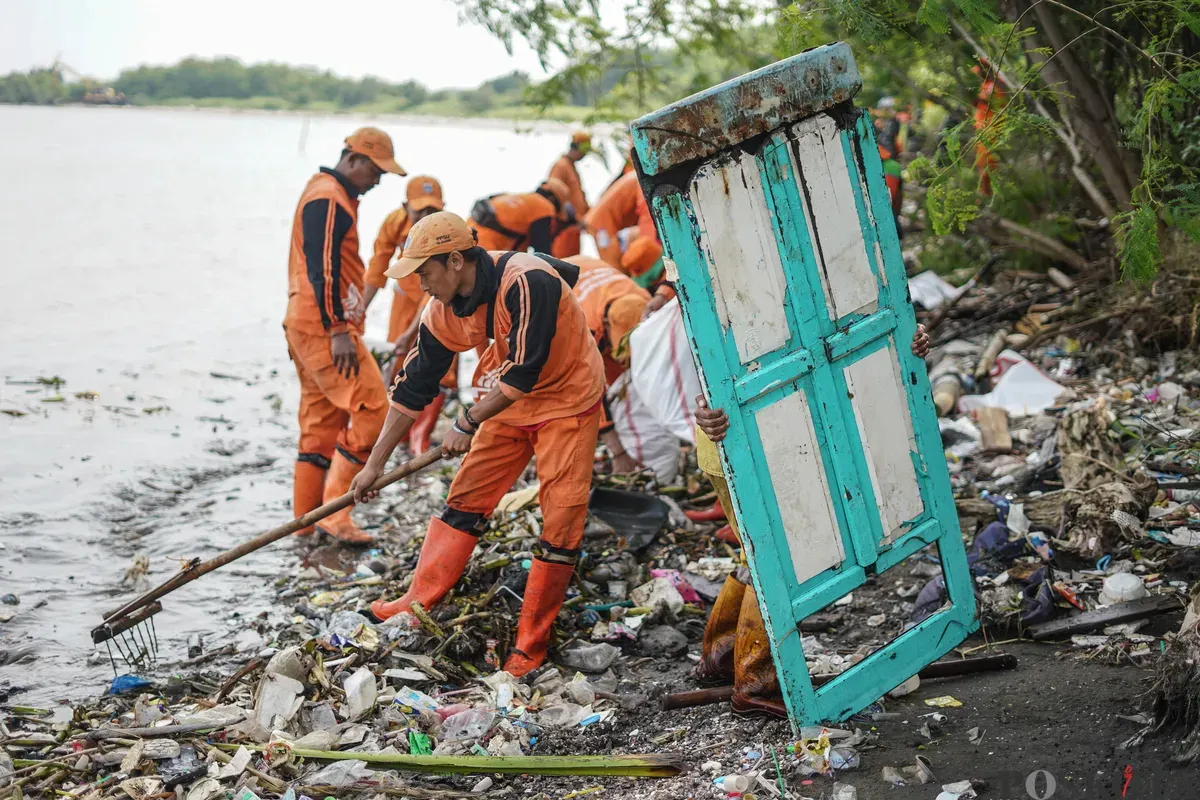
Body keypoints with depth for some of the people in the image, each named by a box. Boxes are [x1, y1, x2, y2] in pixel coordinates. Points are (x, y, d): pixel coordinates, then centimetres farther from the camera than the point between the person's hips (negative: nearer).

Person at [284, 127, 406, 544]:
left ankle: (307, 518, 17)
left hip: (308, 326, 11)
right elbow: (322, 269, -20)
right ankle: (334, 510, -12)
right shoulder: (327, 199, -12)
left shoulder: (333, 196, 21)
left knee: (322, 422, 12)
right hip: (323, 327, -11)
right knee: (372, 408, -14)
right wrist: (338, 331, -22)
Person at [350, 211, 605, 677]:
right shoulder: (443, 312, -7)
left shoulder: (525, 281, -30)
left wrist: (467, 424, -20)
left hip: (568, 399, -6)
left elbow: (524, 371, -29)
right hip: (509, 398, 6)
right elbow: (413, 388, 0)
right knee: (466, 496, 3)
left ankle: (531, 643, -1)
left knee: (561, 517, -8)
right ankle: (416, 605, 11)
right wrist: (375, 464, 1)